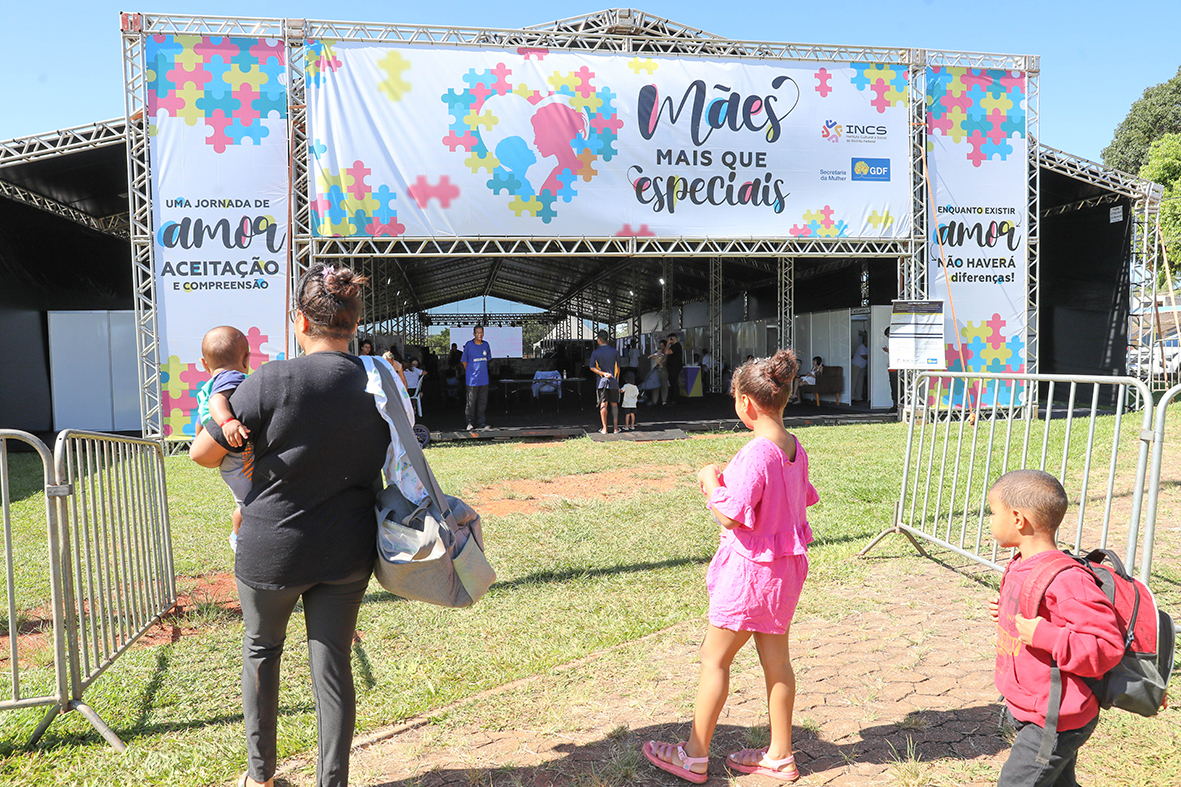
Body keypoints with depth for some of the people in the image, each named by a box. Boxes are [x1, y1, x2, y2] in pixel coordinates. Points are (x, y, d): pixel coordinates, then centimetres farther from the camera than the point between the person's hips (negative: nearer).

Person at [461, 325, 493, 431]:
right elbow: (464, 361, 3)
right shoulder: (469, 345, -5)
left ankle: (480, 422, 17)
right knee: (471, 401, -1)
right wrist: (470, 372, 4)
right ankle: (470, 422, 8)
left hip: (484, 379, 5)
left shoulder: (486, 345, 9)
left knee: (483, 401, 8)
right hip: (472, 379, -4)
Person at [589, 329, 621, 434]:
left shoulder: (595, 353, -1)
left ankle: (604, 429, -1)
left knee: (603, 405, 0)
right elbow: (618, 367, 7)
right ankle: (615, 427, 6)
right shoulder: (614, 351, 3)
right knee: (614, 404, 8)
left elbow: (592, 367, -8)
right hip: (614, 382, 1)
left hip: (602, 381, -1)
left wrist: (603, 373, -10)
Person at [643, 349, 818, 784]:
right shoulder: (795, 449, 2)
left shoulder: (754, 454, -24)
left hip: (750, 569, -9)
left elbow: (731, 517, -26)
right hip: (786, 567, 9)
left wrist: (710, 481, -9)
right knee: (776, 659, 17)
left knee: (714, 658, 5)